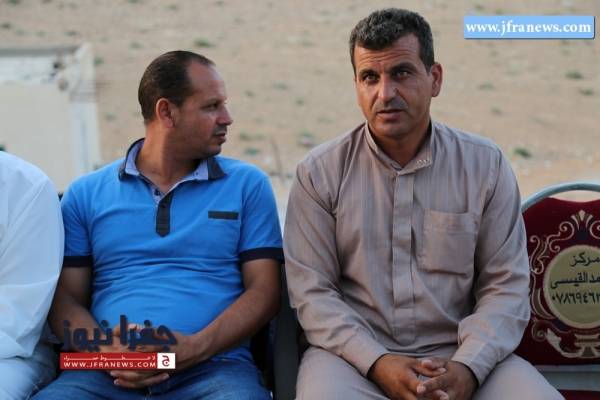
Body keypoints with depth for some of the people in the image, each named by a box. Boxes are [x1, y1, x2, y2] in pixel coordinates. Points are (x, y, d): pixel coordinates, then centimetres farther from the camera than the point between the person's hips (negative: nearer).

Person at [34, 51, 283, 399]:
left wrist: (196, 348, -11)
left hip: (214, 367, 0)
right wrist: (106, 350, -10)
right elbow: (66, 298, 11)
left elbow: (264, 291, 5)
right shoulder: (85, 194, 14)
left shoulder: (247, 184, 11)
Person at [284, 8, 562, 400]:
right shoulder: (319, 172, 0)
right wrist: (377, 363, -16)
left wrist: (466, 366, -14)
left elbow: (506, 285, 2)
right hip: (355, 354, -1)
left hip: (460, 355, 2)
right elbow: (311, 291, -3)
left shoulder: (485, 165, 3)